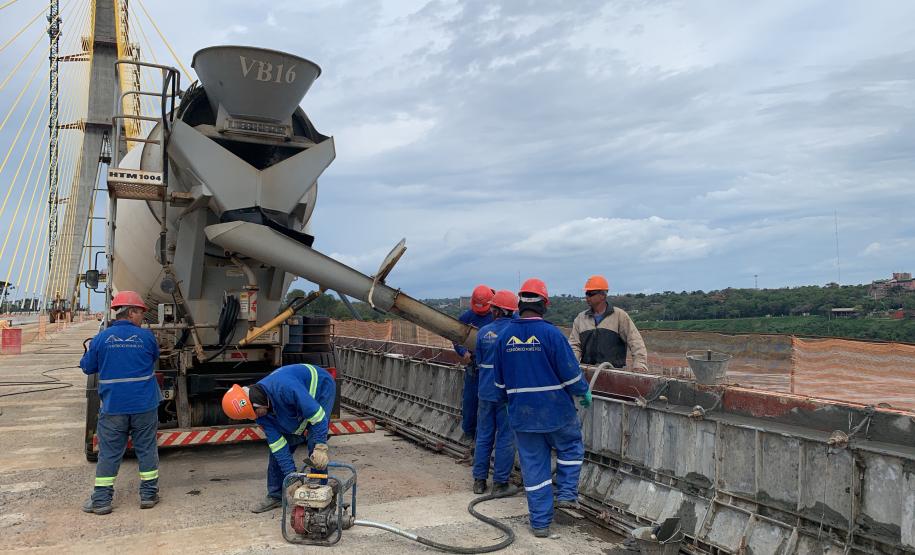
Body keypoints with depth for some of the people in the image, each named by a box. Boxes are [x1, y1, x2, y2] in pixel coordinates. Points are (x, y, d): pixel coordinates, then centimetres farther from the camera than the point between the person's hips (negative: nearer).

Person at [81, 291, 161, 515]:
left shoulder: (101, 338, -5)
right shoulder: (146, 336, -5)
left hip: (113, 407, 0)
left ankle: (101, 500, 14)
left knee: (109, 453, 9)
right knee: (146, 449, 11)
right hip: (144, 406, 0)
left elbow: (87, 367, 6)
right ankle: (148, 494, 18)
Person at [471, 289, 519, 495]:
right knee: (505, 438, 7)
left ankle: (479, 480, 20)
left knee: (483, 436, 13)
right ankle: (500, 482, 12)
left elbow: (479, 361, 8)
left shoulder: (483, 331, -2)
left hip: (486, 391, 3)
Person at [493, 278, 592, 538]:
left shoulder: (504, 336, 0)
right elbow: (570, 372, -11)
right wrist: (584, 392, 7)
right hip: (556, 411, -3)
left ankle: (540, 522, 17)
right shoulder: (551, 333, -15)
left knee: (533, 465, 11)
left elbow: (499, 380, 9)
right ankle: (567, 493, 17)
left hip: (521, 414, 4)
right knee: (571, 447, 25)